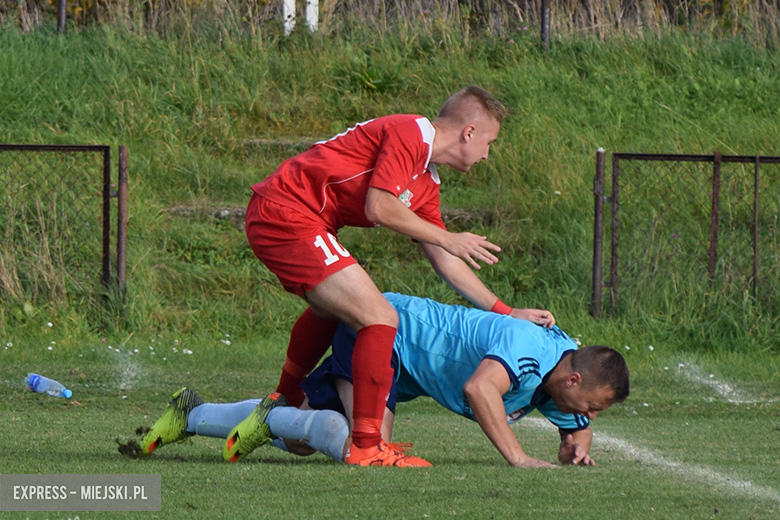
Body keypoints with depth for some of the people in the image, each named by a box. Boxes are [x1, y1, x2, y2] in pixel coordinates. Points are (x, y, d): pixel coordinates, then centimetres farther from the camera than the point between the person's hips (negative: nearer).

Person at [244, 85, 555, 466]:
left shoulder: (426, 181, 18)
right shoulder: (409, 134, -11)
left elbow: (444, 261, 23)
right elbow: (379, 207, -21)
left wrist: (506, 313, 22)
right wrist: (447, 239, -9)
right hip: (287, 217, -11)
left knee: (332, 307, 36)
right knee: (380, 319, -13)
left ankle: (286, 405, 55)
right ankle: (366, 448, -12)